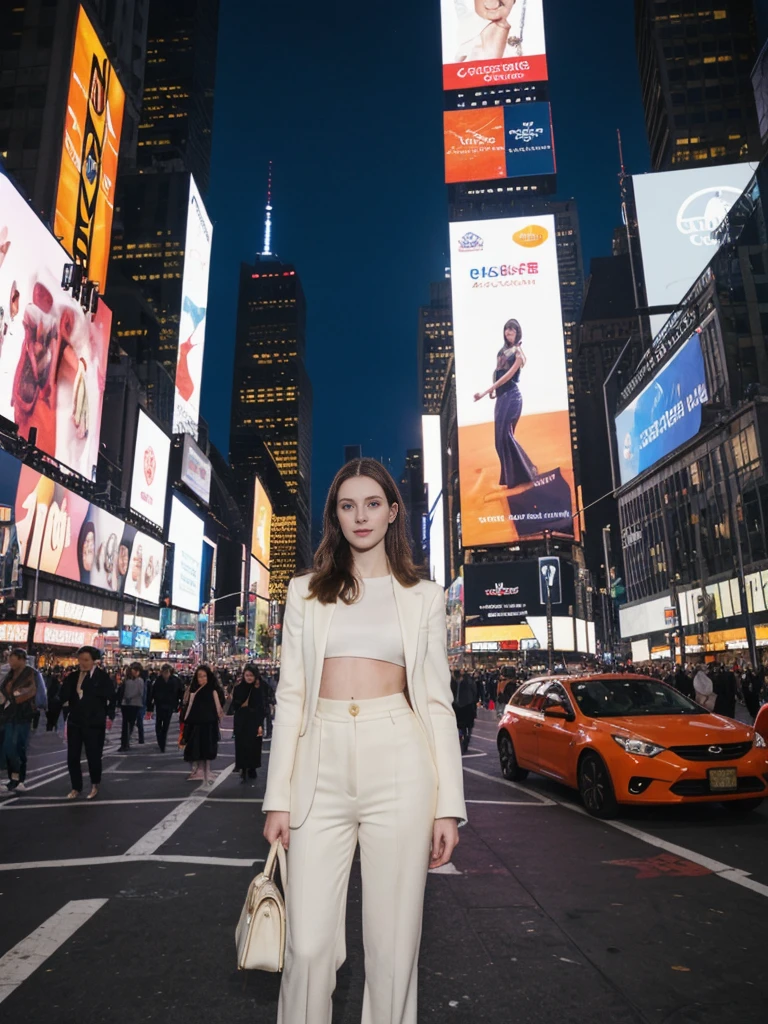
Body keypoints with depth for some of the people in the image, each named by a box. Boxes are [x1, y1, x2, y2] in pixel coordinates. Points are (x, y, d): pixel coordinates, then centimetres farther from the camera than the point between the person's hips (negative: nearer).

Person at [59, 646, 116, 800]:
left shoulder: (102, 677, -8)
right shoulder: (73, 676, 3)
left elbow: (112, 697, 0)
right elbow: (63, 698, -3)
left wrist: (109, 715, -3)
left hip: (94, 724, -4)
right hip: (75, 722, 4)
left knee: (94, 757, 3)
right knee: (72, 757, 6)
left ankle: (95, 785, 26)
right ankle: (76, 787, 24)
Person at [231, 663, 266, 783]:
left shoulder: (260, 689, -5)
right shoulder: (239, 688, -1)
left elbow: (263, 707, -6)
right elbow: (234, 705, 4)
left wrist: (260, 725, -11)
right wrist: (241, 705, -15)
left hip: (255, 722, -1)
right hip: (241, 722, 1)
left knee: (254, 746, 4)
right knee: (242, 746, -2)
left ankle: (252, 769, 19)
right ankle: (244, 770, 1)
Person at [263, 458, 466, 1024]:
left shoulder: (425, 596, 8)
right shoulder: (306, 591, 11)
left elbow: (438, 701, 6)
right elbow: (291, 695, 9)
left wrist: (449, 805, 0)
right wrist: (278, 797, 4)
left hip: (398, 764, -1)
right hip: (322, 765, 1)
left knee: (393, 945, 7)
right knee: (308, 947, 2)